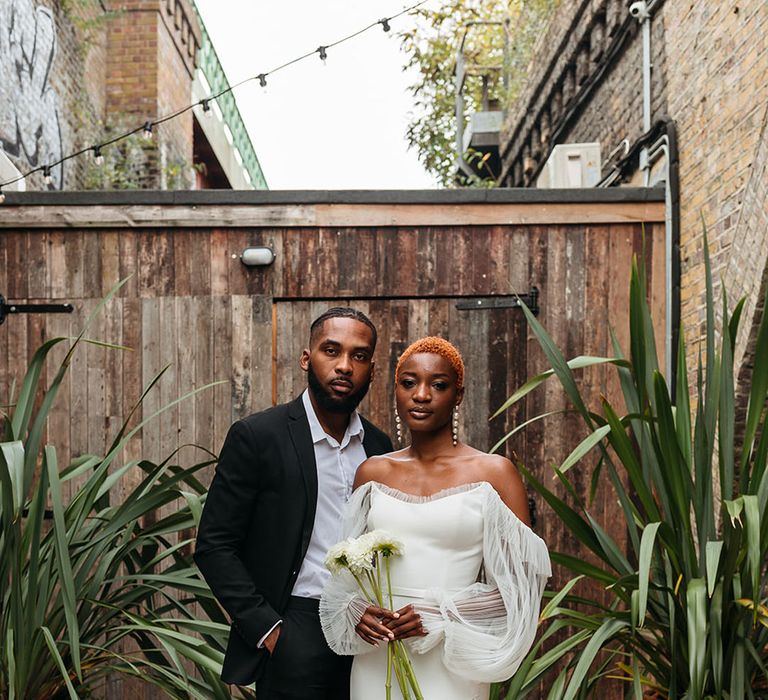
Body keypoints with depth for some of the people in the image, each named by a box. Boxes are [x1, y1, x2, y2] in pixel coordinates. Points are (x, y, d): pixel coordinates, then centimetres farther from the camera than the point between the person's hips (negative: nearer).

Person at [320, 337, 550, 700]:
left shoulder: (494, 472, -4)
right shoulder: (372, 472, 6)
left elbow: (521, 582, -5)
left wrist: (440, 617, -15)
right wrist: (356, 612, -5)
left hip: (452, 669, -3)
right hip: (375, 666, 3)